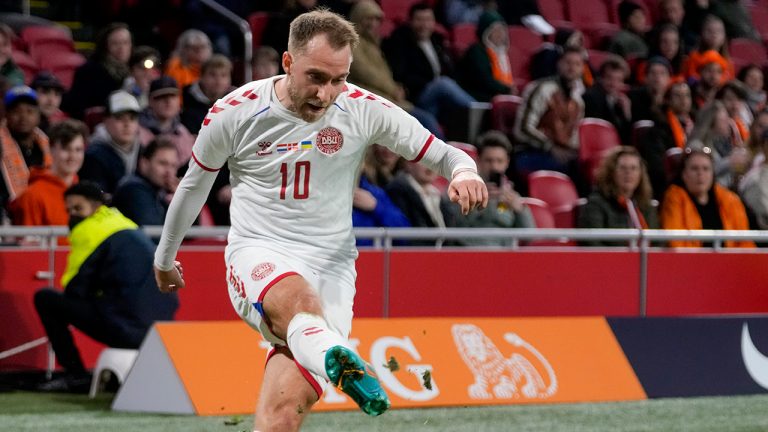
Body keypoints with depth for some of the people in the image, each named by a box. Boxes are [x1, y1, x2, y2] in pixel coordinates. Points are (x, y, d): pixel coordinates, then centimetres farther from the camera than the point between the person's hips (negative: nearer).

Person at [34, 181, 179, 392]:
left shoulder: (89, 230, -2)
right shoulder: (127, 226, 22)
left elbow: (74, 291, -1)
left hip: (126, 330, -8)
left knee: (45, 298, 4)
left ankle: (75, 375, 3)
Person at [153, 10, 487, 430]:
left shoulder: (364, 110, -3)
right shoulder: (234, 112, -4)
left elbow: (440, 153, 3)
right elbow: (194, 185, 14)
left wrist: (463, 171, -22)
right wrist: (164, 258, 27)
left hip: (331, 266, 1)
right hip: (258, 253, -1)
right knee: (298, 298, -41)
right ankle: (341, 364, -71)